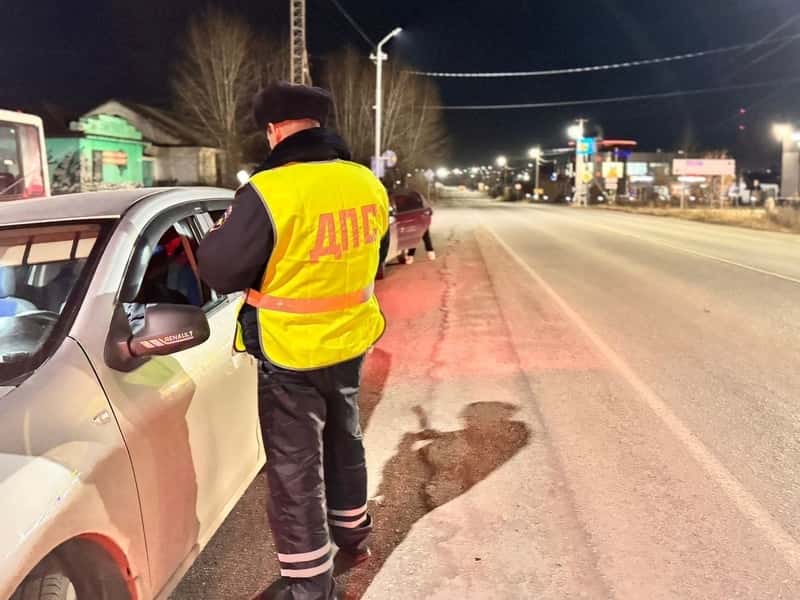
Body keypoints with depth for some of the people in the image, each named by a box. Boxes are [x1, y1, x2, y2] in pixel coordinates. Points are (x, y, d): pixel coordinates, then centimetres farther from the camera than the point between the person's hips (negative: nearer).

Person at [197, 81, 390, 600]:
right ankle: (353, 534, 46)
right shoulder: (368, 185, -3)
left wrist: (222, 232, 5)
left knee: (295, 468, 9)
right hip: (351, 340, 6)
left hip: (291, 353, -6)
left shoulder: (270, 192, -24)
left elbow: (219, 271, -15)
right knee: (344, 441, 26)